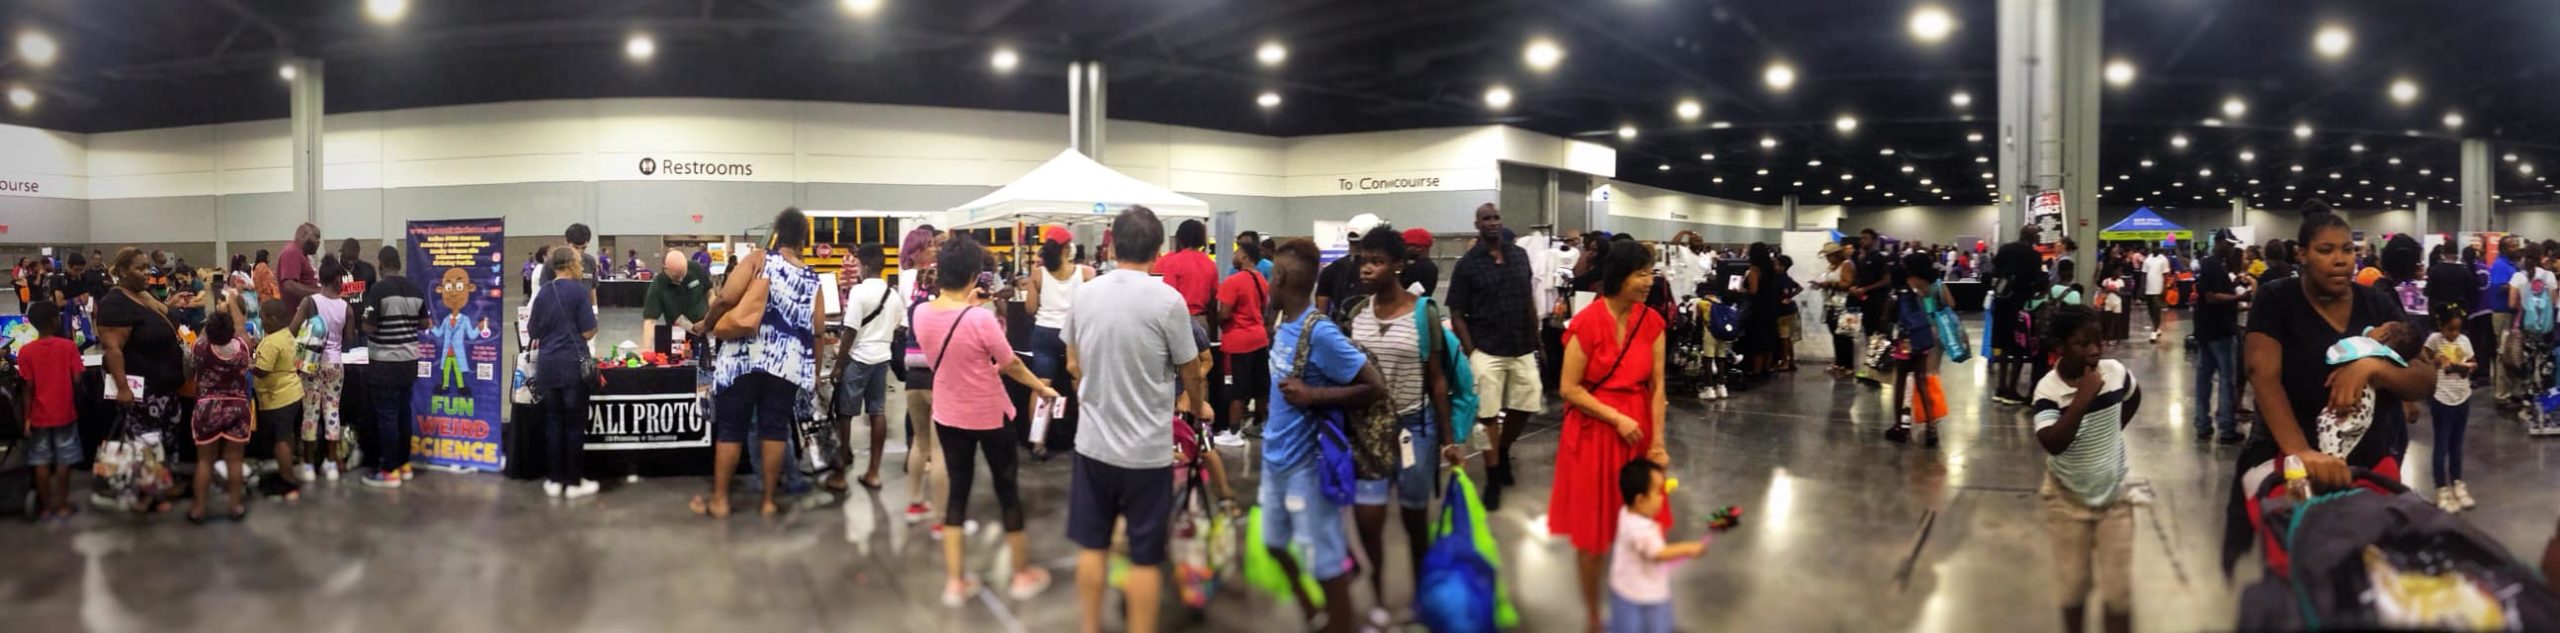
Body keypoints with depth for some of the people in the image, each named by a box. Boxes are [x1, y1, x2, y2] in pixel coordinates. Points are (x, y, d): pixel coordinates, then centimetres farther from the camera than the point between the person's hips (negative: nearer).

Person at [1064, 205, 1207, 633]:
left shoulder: (1084, 295, -1)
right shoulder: (1168, 300, -15)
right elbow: (1192, 373, -5)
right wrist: (1200, 406, 17)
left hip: (1093, 443, 4)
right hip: (1147, 450, -4)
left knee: (1091, 546, 16)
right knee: (1145, 557, 6)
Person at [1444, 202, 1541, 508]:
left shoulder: (1520, 255, 7)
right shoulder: (1467, 264, -5)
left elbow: (1529, 301, 15)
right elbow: (1457, 315, -5)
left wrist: (1535, 340, 12)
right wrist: (1471, 352, -12)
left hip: (1522, 349, 4)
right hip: (1487, 351, -4)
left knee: (1526, 407, 9)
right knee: (1488, 414, 0)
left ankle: (1503, 452, 36)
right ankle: (1493, 479, 11)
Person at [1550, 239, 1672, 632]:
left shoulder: (1652, 322, -1)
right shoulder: (1587, 323, -16)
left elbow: (1656, 386, -1)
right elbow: (1569, 388, -13)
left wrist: (1657, 443, -5)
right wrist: (1616, 419, -16)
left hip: (1638, 430, 4)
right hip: (1594, 433, -4)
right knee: (1593, 530, 8)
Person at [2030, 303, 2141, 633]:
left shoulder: (2115, 372, -10)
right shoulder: (2049, 389, -22)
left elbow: (2134, 397, 15)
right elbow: (2052, 444, -36)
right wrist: (2081, 401, -38)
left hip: (2114, 496, 2)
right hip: (2069, 500, -2)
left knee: (2118, 591, 3)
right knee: (2074, 587, 11)